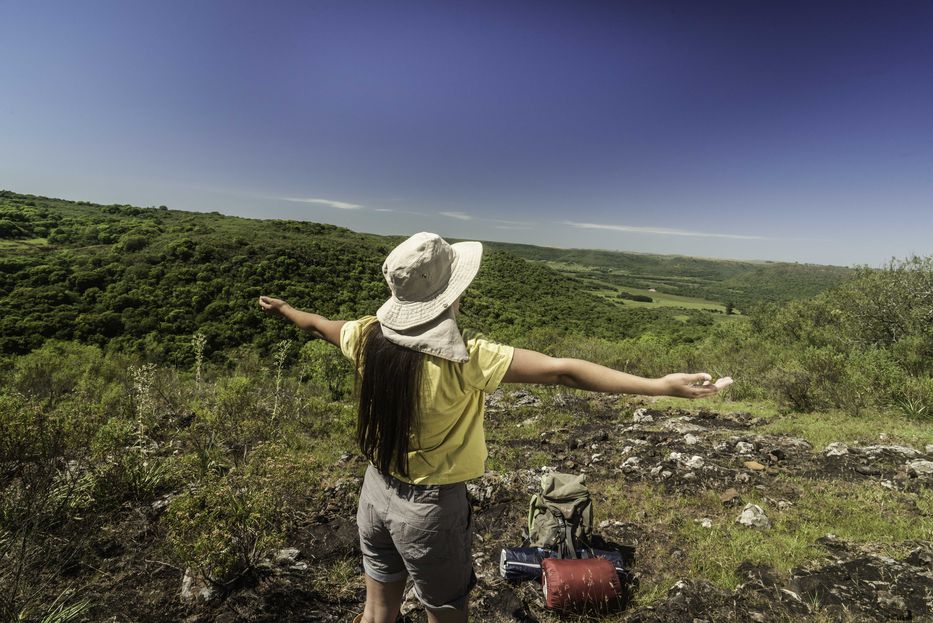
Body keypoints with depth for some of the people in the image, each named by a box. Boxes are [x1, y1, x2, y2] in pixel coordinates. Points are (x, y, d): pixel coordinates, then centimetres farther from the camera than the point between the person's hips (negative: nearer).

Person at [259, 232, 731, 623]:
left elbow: (317, 325, 10)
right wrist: (661, 385, -30)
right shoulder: (463, 359, -30)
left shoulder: (369, 337, -11)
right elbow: (561, 372, -33)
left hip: (377, 490, 6)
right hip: (430, 506, -5)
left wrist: (282, 308, 32)